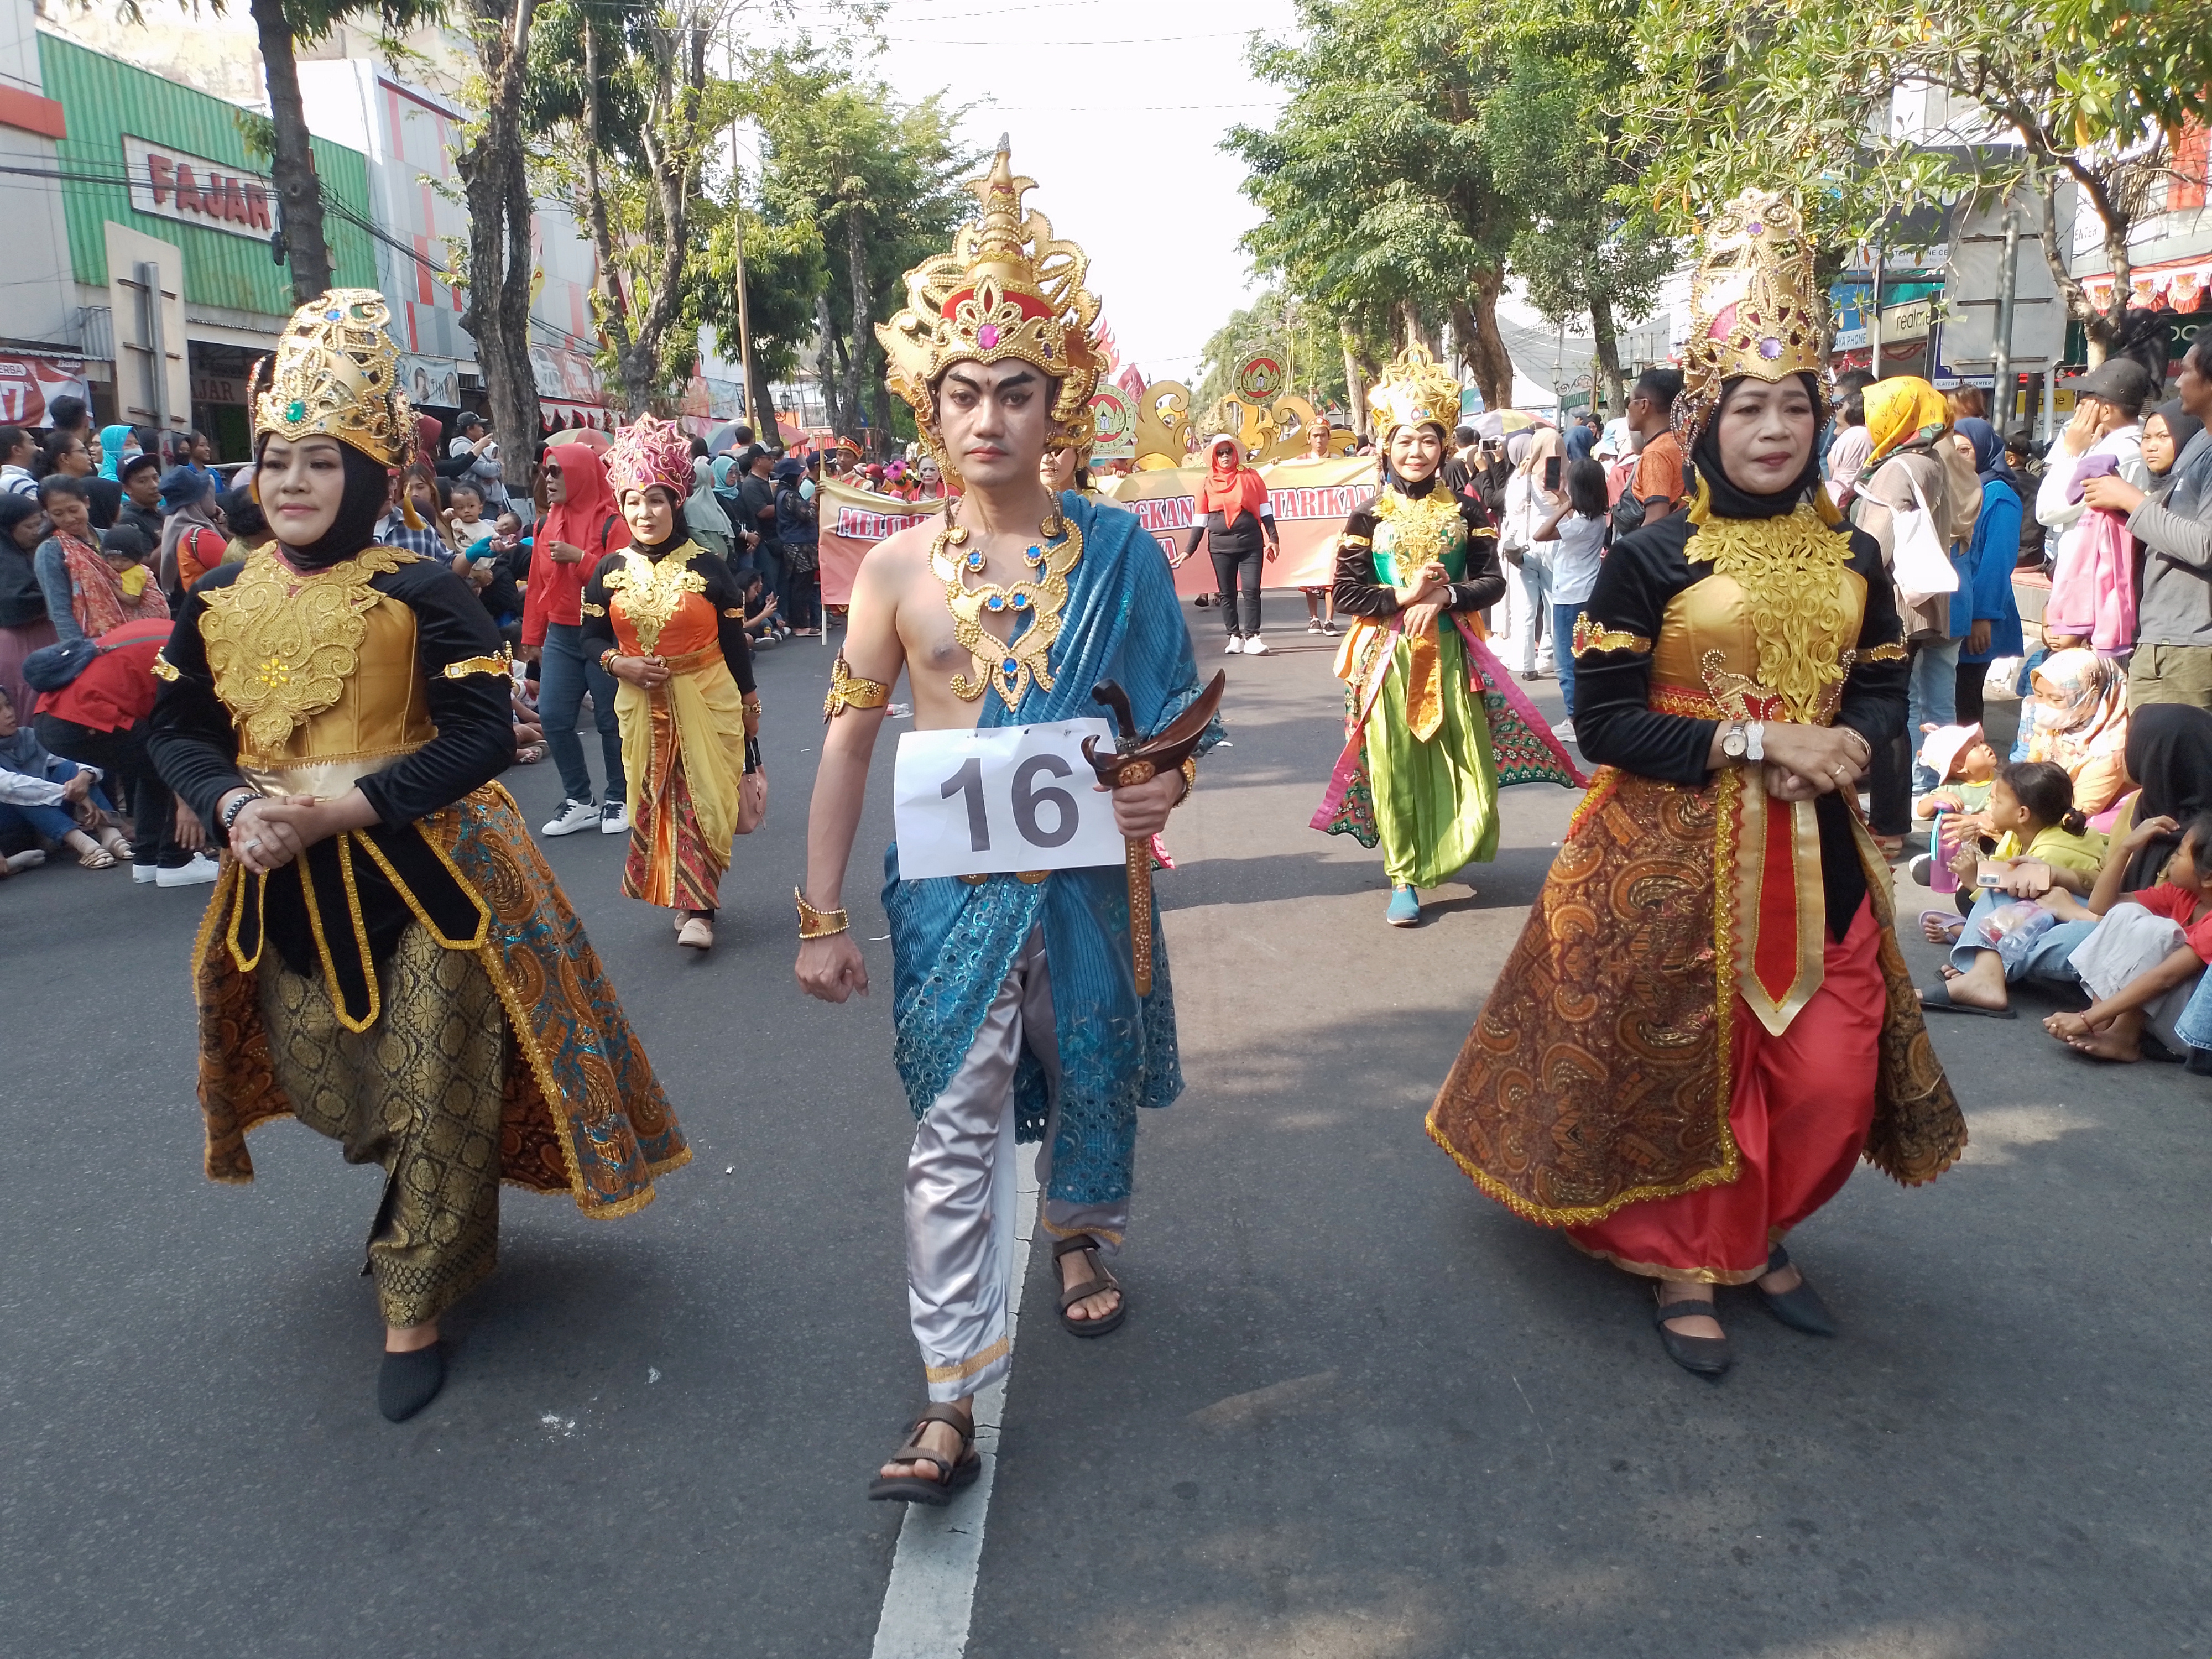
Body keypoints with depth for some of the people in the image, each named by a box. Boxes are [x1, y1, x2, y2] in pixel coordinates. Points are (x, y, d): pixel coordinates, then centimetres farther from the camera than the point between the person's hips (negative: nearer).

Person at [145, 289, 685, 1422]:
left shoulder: (420, 592, -12)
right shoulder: (219, 602, 3)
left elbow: (484, 737, -16)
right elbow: (175, 732, 9)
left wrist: (335, 810, -22)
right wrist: (235, 805, -13)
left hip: (422, 880, -5)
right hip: (283, 890, 5)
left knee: (432, 1101, 3)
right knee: (331, 1094, 16)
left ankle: (413, 1314, 23)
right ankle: (436, 1210, 48)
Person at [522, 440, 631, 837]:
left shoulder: (611, 523, -8)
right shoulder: (546, 524, 10)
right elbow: (538, 584, 13)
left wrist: (579, 558, -21)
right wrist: (532, 637, 14)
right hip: (560, 636, 5)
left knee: (611, 720, 4)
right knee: (554, 718, -1)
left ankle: (618, 800, 19)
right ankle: (579, 800, 12)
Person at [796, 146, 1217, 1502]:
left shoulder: (1118, 552, -3)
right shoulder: (900, 566, -3)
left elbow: (1179, 711, 5)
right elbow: (848, 739, 0)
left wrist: (1166, 786, -18)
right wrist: (824, 915, -2)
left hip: (1085, 875, 1)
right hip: (949, 887, -1)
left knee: (1092, 1077, 20)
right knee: (953, 1131, 1)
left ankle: (1083, 1238, 53)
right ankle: (953, 1406, 9)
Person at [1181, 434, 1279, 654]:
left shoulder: (1251, 477, 5)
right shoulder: (1207, 483, 7)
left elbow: (1265, 511, 8)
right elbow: (1200, 520, 9)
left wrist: (1273, 539, 1)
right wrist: (1189, 550, 6)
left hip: (1250, 543, -1)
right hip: (1220, 546, 1)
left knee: (1252, 590, -9)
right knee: (1227, 594, 4)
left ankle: (1252, 637, -5)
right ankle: (1235, 636, 12)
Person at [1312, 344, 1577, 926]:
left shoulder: (1465, 511, 5)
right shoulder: (1369, 515, 1)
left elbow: (1492, 581, 3)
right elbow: (1345, 594, -3)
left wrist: (1445, 597, -13)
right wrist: (1402, 597, -14)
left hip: (1449, 654, 1)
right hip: (1388, 655, -1)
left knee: (1463, 763, 2)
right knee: (1396, 765, -2)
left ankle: (1450, 850, 29)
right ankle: (1404, 878, 9)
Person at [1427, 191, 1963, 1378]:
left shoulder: (1852, 559, 7)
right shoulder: (1651, 559, -8)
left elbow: (1885, 695, 14)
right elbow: (1602, 717, -12)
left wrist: (1844, 742, -10)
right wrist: (1754, 742, -18)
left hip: (1816, 856, 5)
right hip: (1674, 857, -4)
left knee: (1832, 1079, 6)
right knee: (1683, 1068, 4)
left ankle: (1762, 1237, 33)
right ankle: (1685, 1267, 25)